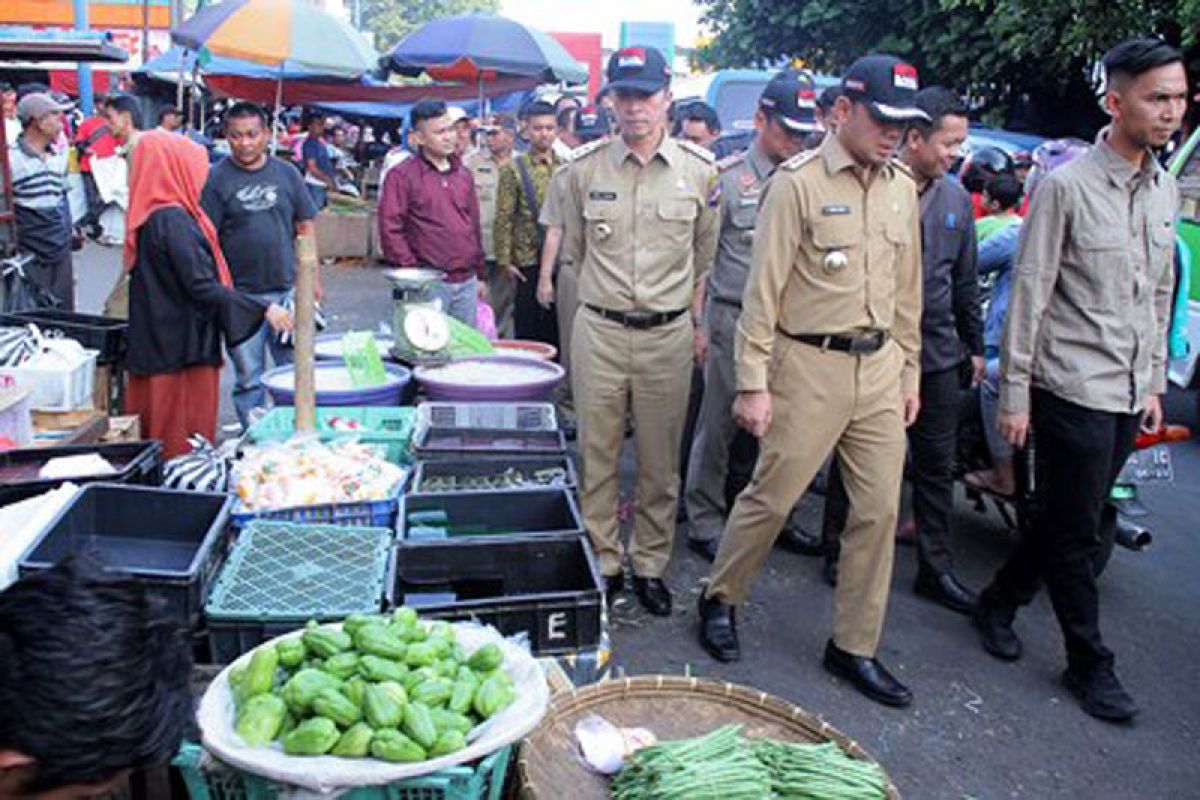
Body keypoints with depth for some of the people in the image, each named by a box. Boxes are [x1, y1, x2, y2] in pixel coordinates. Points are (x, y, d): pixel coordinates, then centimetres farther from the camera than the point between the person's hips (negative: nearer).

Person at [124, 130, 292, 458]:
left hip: (157, 342, 9)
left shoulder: (149, 215, 10)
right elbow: (201, 286, -23)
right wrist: (263, 309, -21)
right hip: (183, 345, -9)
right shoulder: (173, 220, -19)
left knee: (157, 436, 16)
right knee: (186, 437, 1)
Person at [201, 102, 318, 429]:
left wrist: (312, 278, 7)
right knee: (248, 376, 6)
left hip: (288, 289, 3)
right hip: (241, 295, -2)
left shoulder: (286, 174, 7)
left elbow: (305, 227, 11)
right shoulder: (216, 179, -2)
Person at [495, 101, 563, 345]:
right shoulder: (514, 169, -2)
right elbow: (504, 218, -5)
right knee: (529, 330, 3)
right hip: (529, 263, -3)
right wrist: (504, 261, -9)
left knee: (559, 327, 10)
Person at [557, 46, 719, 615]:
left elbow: (705, 258, 11)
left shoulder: (700, 170, 0)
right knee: (596, 455, 7)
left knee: (660, 462, 9)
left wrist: (693, 320, 12)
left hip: (670, 334, 0)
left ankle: (650, 564, 25)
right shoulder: (584, 168, 0)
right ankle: (602, 563, 23)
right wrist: (606, 298, 12)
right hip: (598, 332, 0)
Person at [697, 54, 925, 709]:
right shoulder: (799, 183, -9)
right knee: (770, 498, 3)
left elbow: (908, 288, 16)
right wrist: (753, 382, -13)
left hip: (880, 366, 6)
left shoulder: (902, 187, 10)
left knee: (879, 510, 8)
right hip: (811, 365, -6)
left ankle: (854, 648, 22)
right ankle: (719, 599, 29)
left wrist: (909, 371, 16)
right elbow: (763, 288, -11)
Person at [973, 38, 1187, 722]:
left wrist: (1154, 384, 16)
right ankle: (1091, 665, 18)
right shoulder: (1067, 187, -10)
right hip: (1072, 389, -7)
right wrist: (1014, 394, -12)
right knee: (1078, 533, 3)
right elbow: (1029, 296, -11)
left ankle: (999, 605, 34)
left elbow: (1161, 298, 18)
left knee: (1076, 524, 15)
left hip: (1128, 395, 7)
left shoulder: (1166, 190, 11)